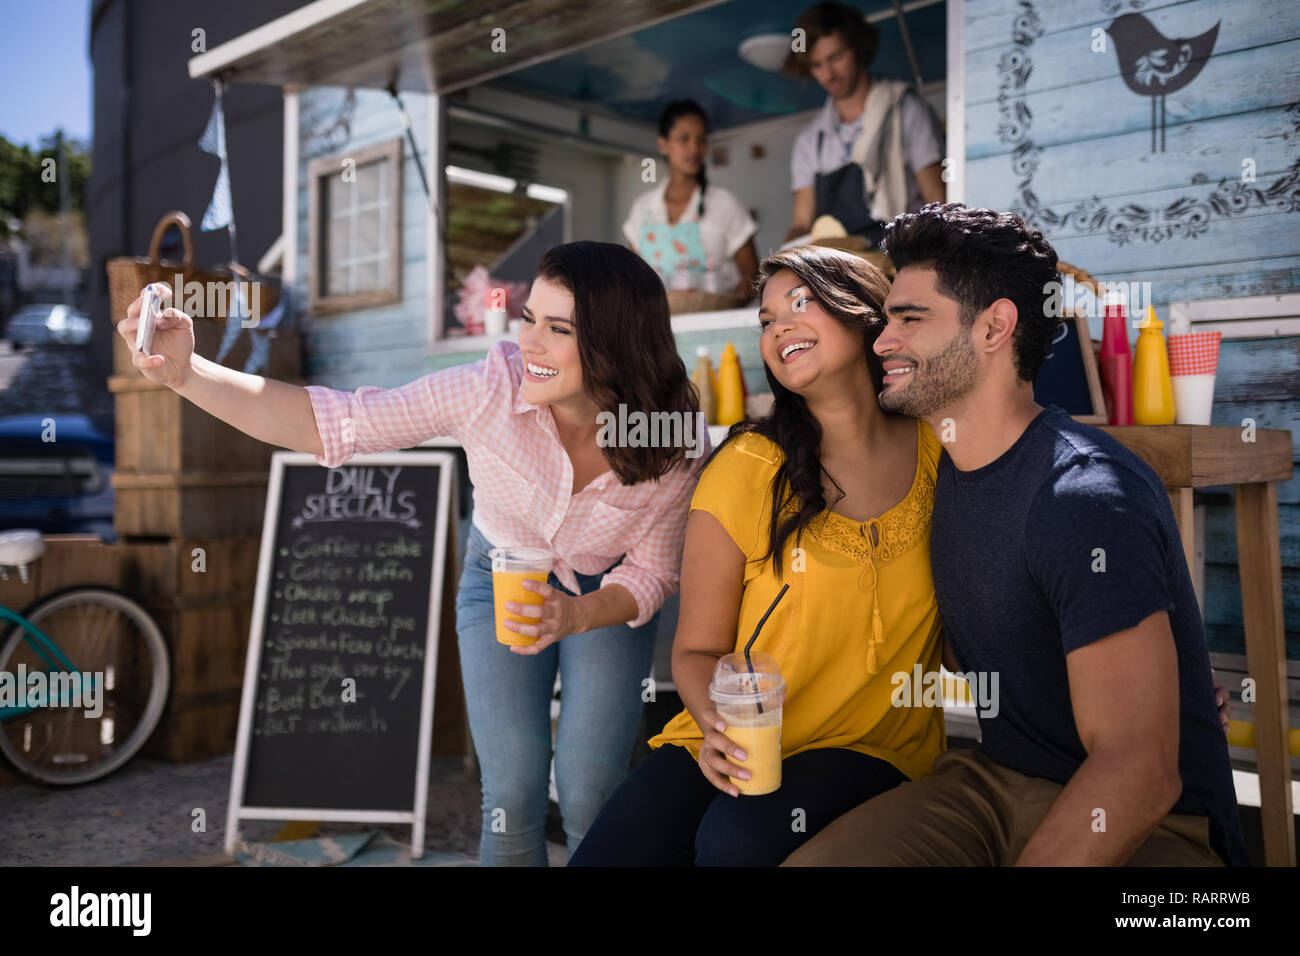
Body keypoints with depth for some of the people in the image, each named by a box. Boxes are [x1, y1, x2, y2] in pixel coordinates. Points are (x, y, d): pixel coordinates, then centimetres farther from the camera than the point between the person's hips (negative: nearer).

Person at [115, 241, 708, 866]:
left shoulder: (679, 439, -27)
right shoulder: (487, 390, -30)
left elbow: (653, 571, -13)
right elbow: (328, 424, -29)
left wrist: (575, 617, -34)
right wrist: (186, 372, -41)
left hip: (607, 598, 0)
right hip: (500, 581, 0)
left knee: (589, 802, -8)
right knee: (513, 798, -8)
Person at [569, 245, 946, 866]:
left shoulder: (940, 453, -1)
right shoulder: (745, 471, -5)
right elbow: (698, 648, -1)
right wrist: (719, 725, -20)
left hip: (875, 749, 0)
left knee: (741, 837, -30)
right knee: (605, 854, -23)